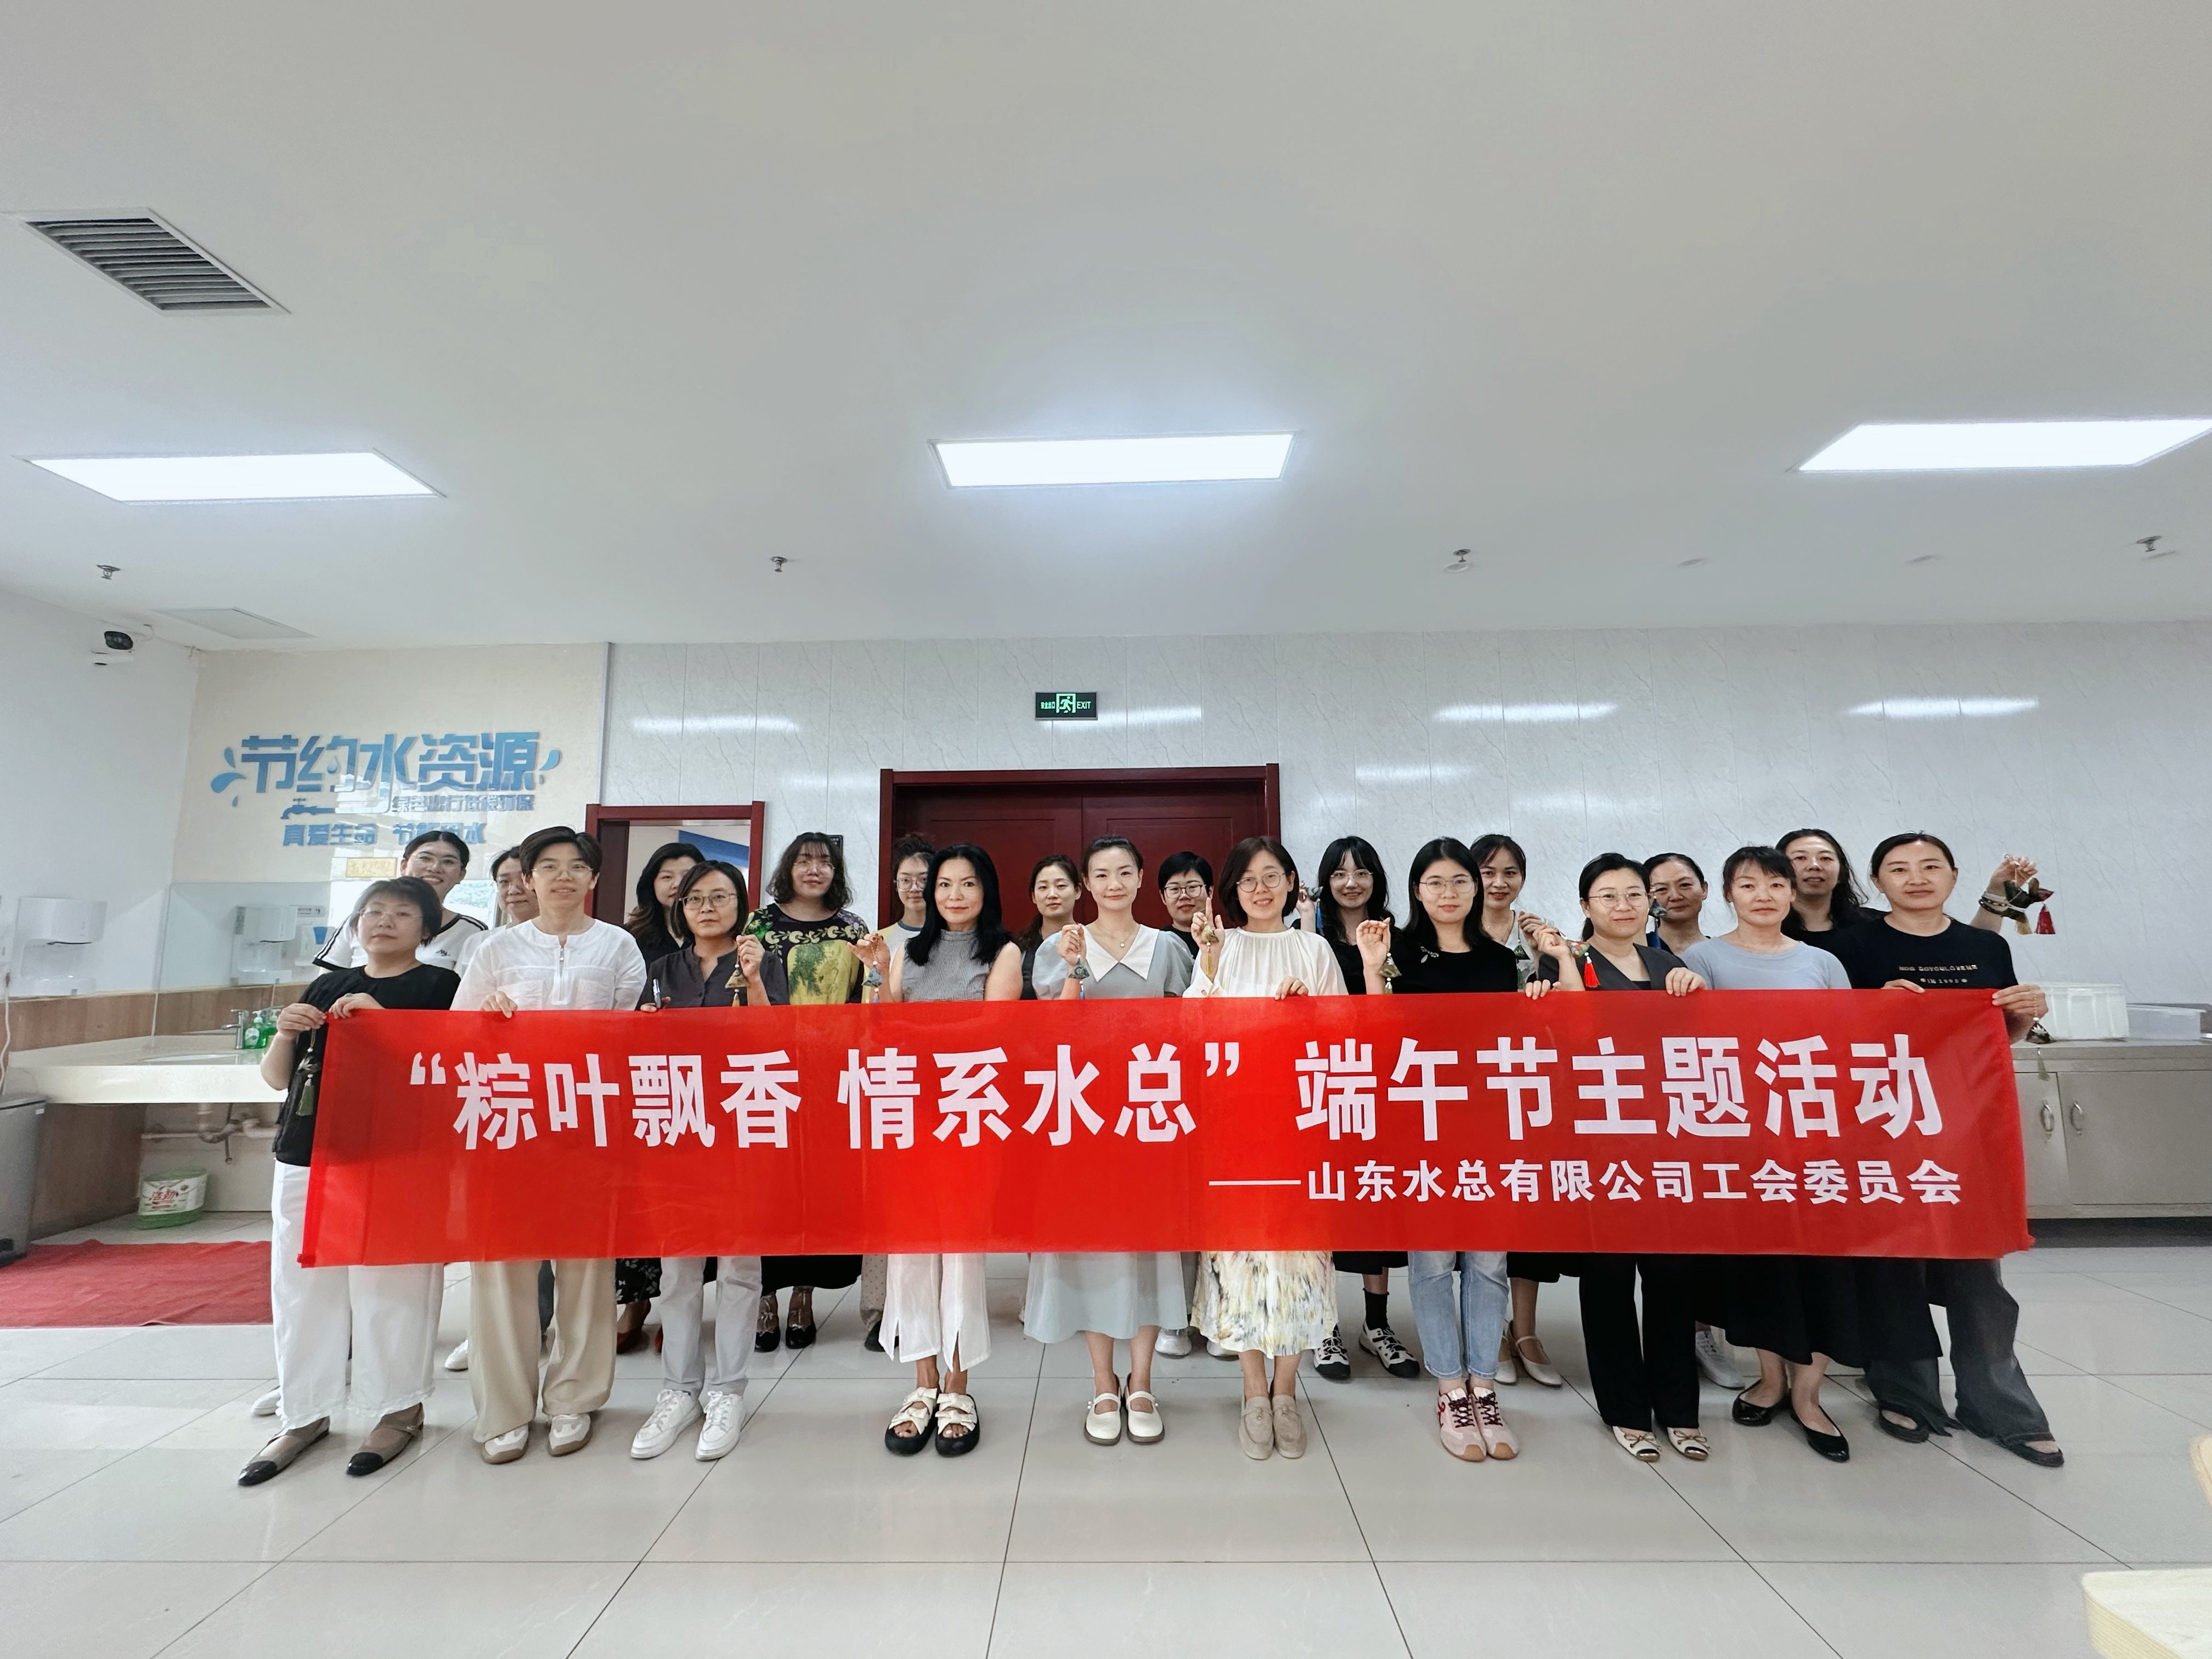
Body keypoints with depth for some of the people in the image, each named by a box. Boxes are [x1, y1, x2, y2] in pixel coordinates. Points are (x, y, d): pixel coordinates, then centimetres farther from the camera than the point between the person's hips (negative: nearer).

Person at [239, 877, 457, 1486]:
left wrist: (382, 1019, -19)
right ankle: (304, 1414, 28)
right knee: (303, 1284, 11)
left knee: (390, 1285, 1)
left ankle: (398, 1409, 17)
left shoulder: (439, 985, -2)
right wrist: (285, 1034, -4)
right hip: (307, 1158, 5)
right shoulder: (326, 987, 13)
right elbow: (276, 1078, 16)